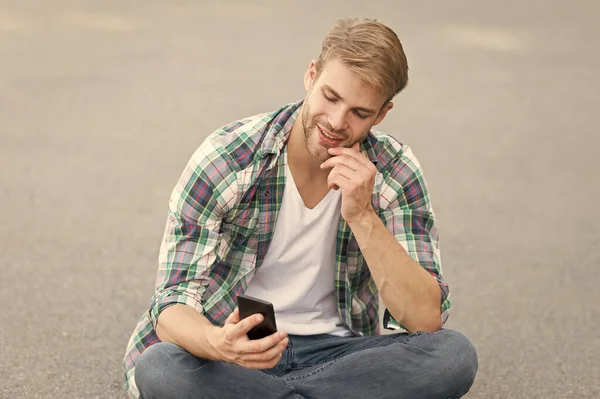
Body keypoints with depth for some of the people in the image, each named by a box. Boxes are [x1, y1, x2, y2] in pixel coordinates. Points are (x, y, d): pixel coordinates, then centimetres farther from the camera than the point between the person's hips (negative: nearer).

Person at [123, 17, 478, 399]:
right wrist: (219, 344, -41)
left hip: (336, 352, 2)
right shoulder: (226, 158, -14)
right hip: (241, 352, -2)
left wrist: (361, 216, -26)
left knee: (455, 353, -26)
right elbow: (172, 306, -17)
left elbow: (426, 319, -15)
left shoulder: (395, 172, -8)